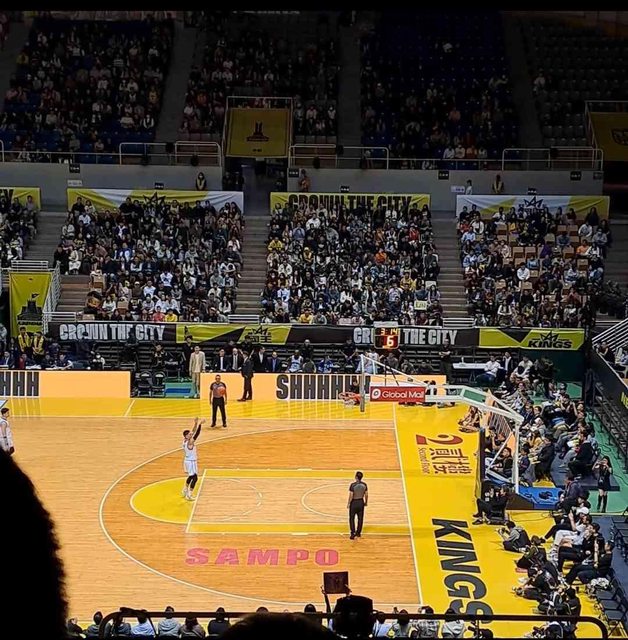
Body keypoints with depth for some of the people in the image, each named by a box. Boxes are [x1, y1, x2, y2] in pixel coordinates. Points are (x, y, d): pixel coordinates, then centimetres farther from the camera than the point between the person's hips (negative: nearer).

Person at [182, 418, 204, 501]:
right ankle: (189, 495, -5)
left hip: (188, 460, 10)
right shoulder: (190, 442, -25)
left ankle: (185, 491, 38)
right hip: (191, 462, -10)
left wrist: (196, 423, -2)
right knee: (195, 478, -4)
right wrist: (200, 424, -34)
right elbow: (197, 434, -32)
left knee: (191, 476, 26)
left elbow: (193, 432, 6)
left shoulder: (185, 440, 0)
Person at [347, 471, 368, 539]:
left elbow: (351, 496, -17)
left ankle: (353, 533, 1)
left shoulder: (353, 485, -20)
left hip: (354, 503, -4)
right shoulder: (364, 485, -7)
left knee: (352, 519, 8)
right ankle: (358, 533, 26)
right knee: (360, 519, 16)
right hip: (361, 502, 4)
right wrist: (366, 502, 17)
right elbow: (366, 495, 1)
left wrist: (348, 504, -5)